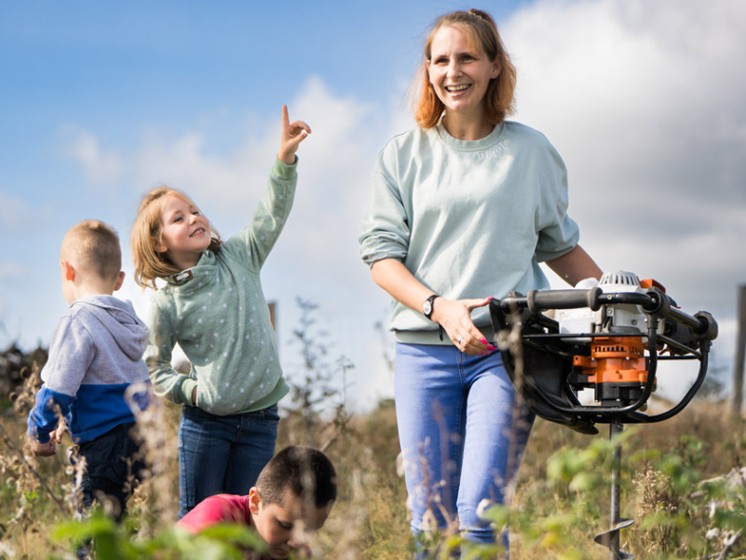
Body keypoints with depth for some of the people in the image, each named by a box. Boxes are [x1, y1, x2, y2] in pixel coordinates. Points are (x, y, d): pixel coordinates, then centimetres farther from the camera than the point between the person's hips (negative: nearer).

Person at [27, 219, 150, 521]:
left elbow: (57, 389, -12)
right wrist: (69, 420, 27)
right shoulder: (130, 319, 14)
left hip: (104, 448, -8)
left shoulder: (78, 321, -11)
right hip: (141, 438, 8)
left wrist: (39, 434, 4)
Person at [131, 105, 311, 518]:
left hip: (259, 420, 2)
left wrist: (285, 159, -17)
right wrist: (191, 390, -10)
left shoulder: (239, 257, 3)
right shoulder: (166, 303, -5)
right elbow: (155, 366, 5)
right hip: (204, 422, -2)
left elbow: (273, 214, -5)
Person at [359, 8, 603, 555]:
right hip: (425, 348, 1)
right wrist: (440, 307, -13)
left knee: (480, 513, -14)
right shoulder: (403, 155, 9)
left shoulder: (531, 150, 10)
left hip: (506, 348, -1)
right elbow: (381, 252, 3)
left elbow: (559, 246, 20)